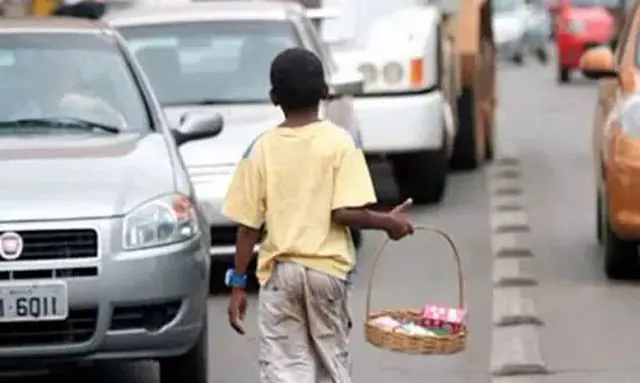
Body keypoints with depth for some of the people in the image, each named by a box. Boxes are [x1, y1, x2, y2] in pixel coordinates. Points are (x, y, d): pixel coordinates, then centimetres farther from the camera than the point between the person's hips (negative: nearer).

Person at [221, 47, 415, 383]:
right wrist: (388, 222, 2)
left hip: (279, 271, 0)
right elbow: (345, 212, -14)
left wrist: (238, 284, 6)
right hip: (327, 268, 0)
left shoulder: (261, 148, -1)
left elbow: (248, 225, -1)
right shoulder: (339, 142, -5)